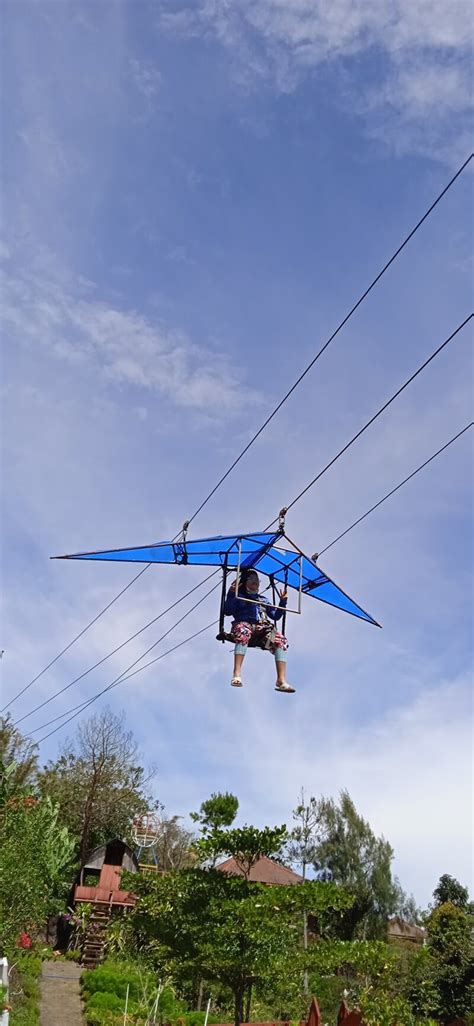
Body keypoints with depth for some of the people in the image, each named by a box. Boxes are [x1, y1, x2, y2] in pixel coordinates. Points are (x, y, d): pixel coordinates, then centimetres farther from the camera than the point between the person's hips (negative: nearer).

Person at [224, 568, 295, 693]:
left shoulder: (263, 600, 34)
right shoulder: (239, 596, 22)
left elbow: (276, 616, 28)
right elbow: (228, 612, 6)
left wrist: (283, 601, 16)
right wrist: (231, 594, -7)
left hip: (263, 627, 4)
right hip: (244, 623, -3)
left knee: (280, 640, -28)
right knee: (243, 633, -42)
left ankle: (281, 680, -35)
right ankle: (236, 674, -49)